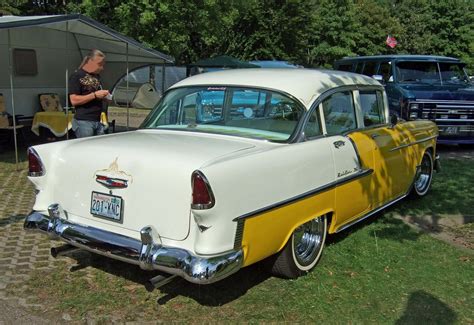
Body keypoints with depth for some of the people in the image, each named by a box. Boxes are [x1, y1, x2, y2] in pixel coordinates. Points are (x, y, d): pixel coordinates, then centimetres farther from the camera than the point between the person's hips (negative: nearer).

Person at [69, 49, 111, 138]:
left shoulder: (97, 76, 18)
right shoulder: (77, 76, -4)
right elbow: (74, 100, -14)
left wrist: (103, 96, 8)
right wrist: (95, 95, -17)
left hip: (99, 121, 7)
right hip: (83, 121, -7)